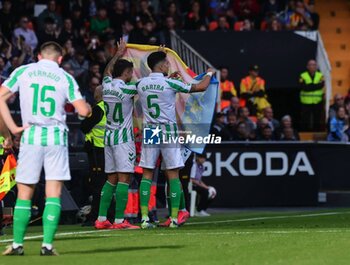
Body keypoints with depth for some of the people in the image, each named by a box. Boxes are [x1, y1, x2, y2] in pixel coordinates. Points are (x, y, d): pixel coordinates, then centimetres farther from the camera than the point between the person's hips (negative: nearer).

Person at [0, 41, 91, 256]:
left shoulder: (23, 72, 6)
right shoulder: (65, 78, 4)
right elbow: (84, 111, -2)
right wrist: (88, 106, 21)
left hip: (31, 136, 1)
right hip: (56, 137, -1)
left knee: (24, 195, 8)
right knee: (53, 195, 2)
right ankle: (47, 244, -6)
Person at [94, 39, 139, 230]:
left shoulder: (107, 85, 5)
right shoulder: (126, 89, -13)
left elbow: (108, 71, 27)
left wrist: (118, 54, 39)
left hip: (109, 136, 7)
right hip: (123, 137, -7)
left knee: (111, 179, 12)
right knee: (124, 178, -8)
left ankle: (101, 219, 9)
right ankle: (119, 220, -13)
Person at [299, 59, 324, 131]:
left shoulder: (320, 75, 6)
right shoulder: (303, 76, 0)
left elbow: (321, 85, -9)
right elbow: (303, 87, -14)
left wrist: (309, 86, -16)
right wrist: (316, 85, -15)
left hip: (317, 102, 2)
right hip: (306, 103, -2)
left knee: (317, 121, 6)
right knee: (305, 122, -1)